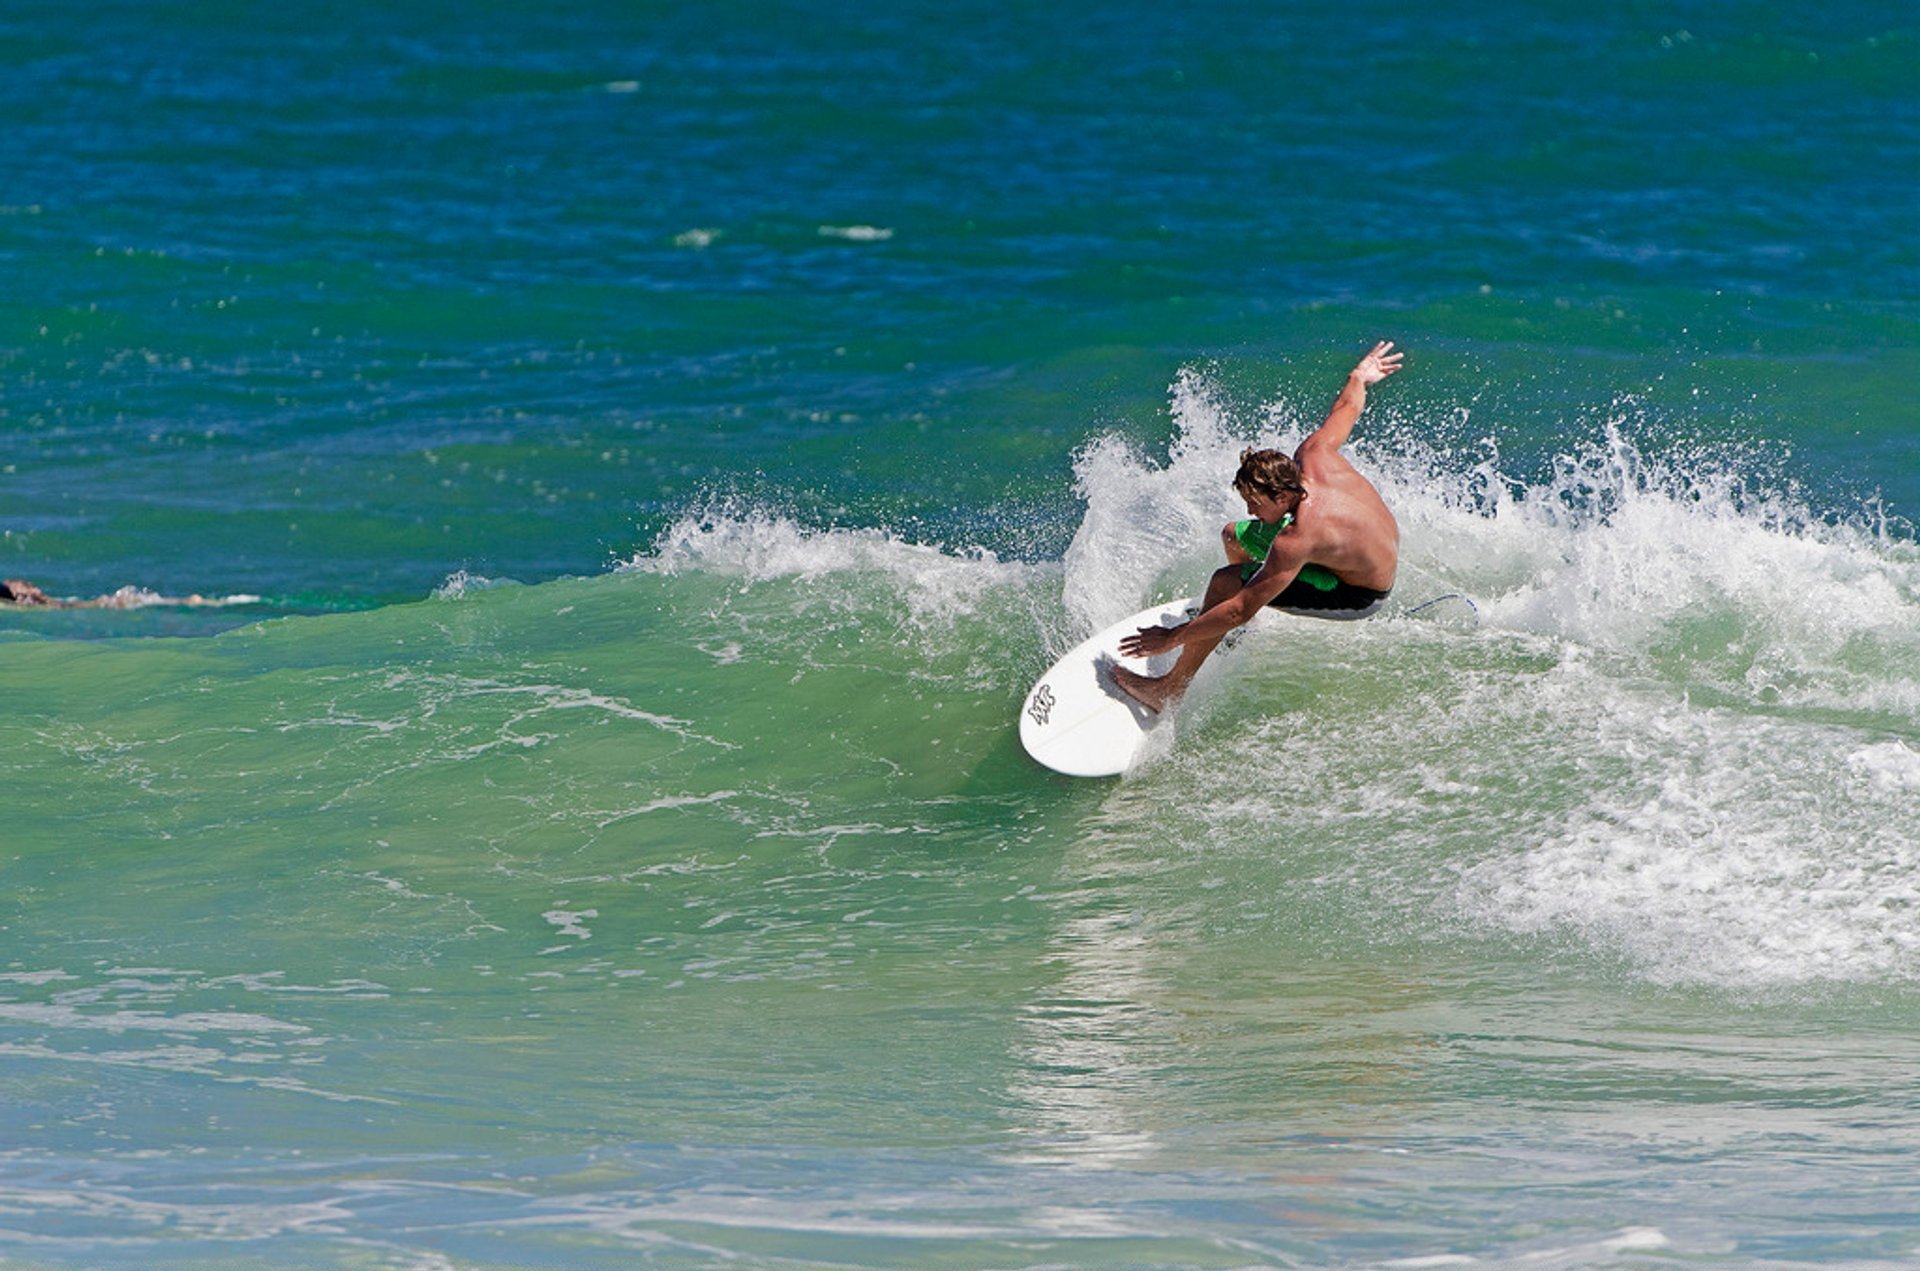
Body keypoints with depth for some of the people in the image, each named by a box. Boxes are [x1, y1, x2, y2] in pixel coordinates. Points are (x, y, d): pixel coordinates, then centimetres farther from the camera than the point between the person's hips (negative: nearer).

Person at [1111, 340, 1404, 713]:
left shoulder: (1295, 541, -39)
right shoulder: (1314, 456, -19)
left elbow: (1241, 611, -36)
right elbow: (1346, 409, 4)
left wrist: (1172, 639, -28)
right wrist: (1358, 380, 27)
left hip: (1359, 596, -9)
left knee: (1226, 583, -21)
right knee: (1234, 536, 19)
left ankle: (1170, 690, -12)